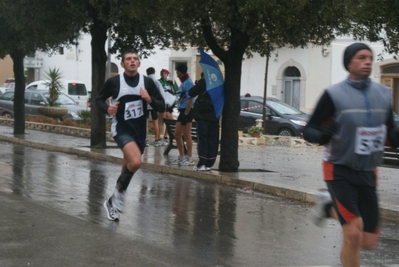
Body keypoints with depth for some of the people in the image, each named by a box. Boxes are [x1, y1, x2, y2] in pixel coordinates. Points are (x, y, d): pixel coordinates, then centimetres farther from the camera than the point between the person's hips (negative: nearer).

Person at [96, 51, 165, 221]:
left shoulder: (147, 82, -1)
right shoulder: (114, 82, -7)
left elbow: (161, 107, 2)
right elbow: (99, 99, 8)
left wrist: (150, 99, -18)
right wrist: (107, 109, -13)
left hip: (139, 130, 4)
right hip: (121, 128, -4)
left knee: (128, 170, 13)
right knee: (135, 162, -28)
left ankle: (113, 201, 34)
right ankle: (120, 192, -3)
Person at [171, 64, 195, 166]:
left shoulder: (188, 83, -13)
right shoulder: (183, 83, 17)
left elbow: (190, 100, -18)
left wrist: (186, 114, -19)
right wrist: (182, 113, 17)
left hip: (187, 111, -10)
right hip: (182, 111, 10)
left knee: (186, 135, -5)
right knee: (177, 135, 12)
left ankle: (189, 158, 1)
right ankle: (181, 157, 21)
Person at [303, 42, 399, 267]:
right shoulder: (334, 95, -11)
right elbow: (309, 131, -7)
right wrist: (323, 135, -30)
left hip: (368, 173, 5)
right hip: (340, 171, -5)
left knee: (368, 242, 6)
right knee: (353, 236, -18)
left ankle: (330, 207, 29)